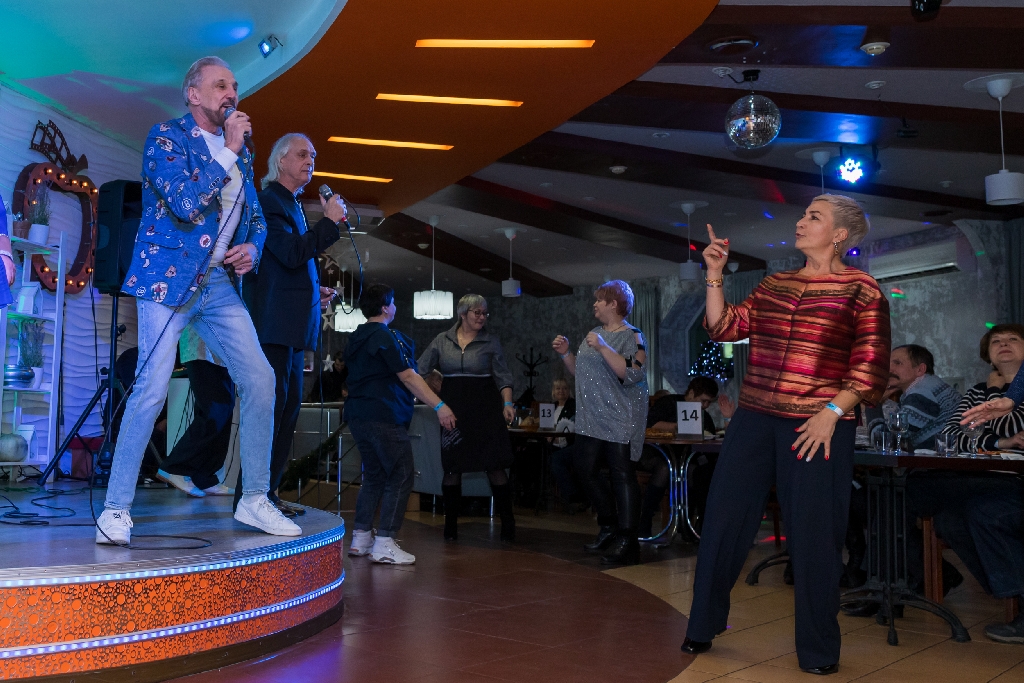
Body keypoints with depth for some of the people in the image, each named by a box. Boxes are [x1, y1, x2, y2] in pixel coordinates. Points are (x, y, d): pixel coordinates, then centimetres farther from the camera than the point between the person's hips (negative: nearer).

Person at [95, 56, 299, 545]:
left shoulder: (239, 151, 16)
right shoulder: (166, 136, -3)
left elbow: (256, 216, 23)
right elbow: (186, 203, -18)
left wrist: (252, 247, 1)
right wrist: (228, 151, -11)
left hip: (220, 283, 7)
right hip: (168, 279, -6)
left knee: (260, 380, 0)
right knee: (152, 388, -14)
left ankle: (254, 500, 11)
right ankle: (116, 511, -2)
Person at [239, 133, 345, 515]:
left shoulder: (292, 206, 22)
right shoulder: (269, 201, -7)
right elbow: (291, 253, -20)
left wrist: (317, 292, 18)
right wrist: (330, 222, -14)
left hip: (293, 325, 10)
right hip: (275, 324, -10)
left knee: (288, 408, 10)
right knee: (271, 406, -10)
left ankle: (267, 492, 16)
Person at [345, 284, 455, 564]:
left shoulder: (356, 339, 17)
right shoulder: (385, 337, -11)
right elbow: (408, 377, -15)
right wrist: (439, 406, -16)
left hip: (358, 415, 10)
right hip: (383, 416, -9)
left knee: (373, 476, 16)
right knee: (401, 477, -6)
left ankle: (361, 538, 15)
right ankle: (385, 544, -9)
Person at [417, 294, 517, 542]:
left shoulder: (491, 342, 4)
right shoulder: (442, 341, 6)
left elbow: (503, 377, 1)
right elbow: (420, 370, 5)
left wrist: (507, 403, -12)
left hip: (485, 409, -1)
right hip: (453, 409, 1)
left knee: (495, 466, -4)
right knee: (451, 467, 5)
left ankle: (508, 523, 5)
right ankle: (450, 524, 16)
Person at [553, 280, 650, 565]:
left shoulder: (632, 337, -6)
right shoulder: (594, 334, 16)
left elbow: (632, 374, -21)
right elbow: (580, 372, 21)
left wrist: (603, 348, -24)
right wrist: (565, 354, 6)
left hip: (620, 420, -8)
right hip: (591, 419, 8)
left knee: (621, 475, -8)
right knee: (586, 469, 10)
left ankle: (627, 541, -5)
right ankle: (609, 526, 25)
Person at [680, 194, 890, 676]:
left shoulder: (862, 290, -1)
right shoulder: (774, 285, 14)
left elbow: (871, 367, -7)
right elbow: (724, 328, 11)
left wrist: (832, 411, -16)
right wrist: (715, 274, 5)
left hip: (817, 427, -5)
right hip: (754, 419, 5)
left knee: (813, 535, 1)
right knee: (723, 521, 7)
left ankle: (818, 649, 19)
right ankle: (702, 627, 23)